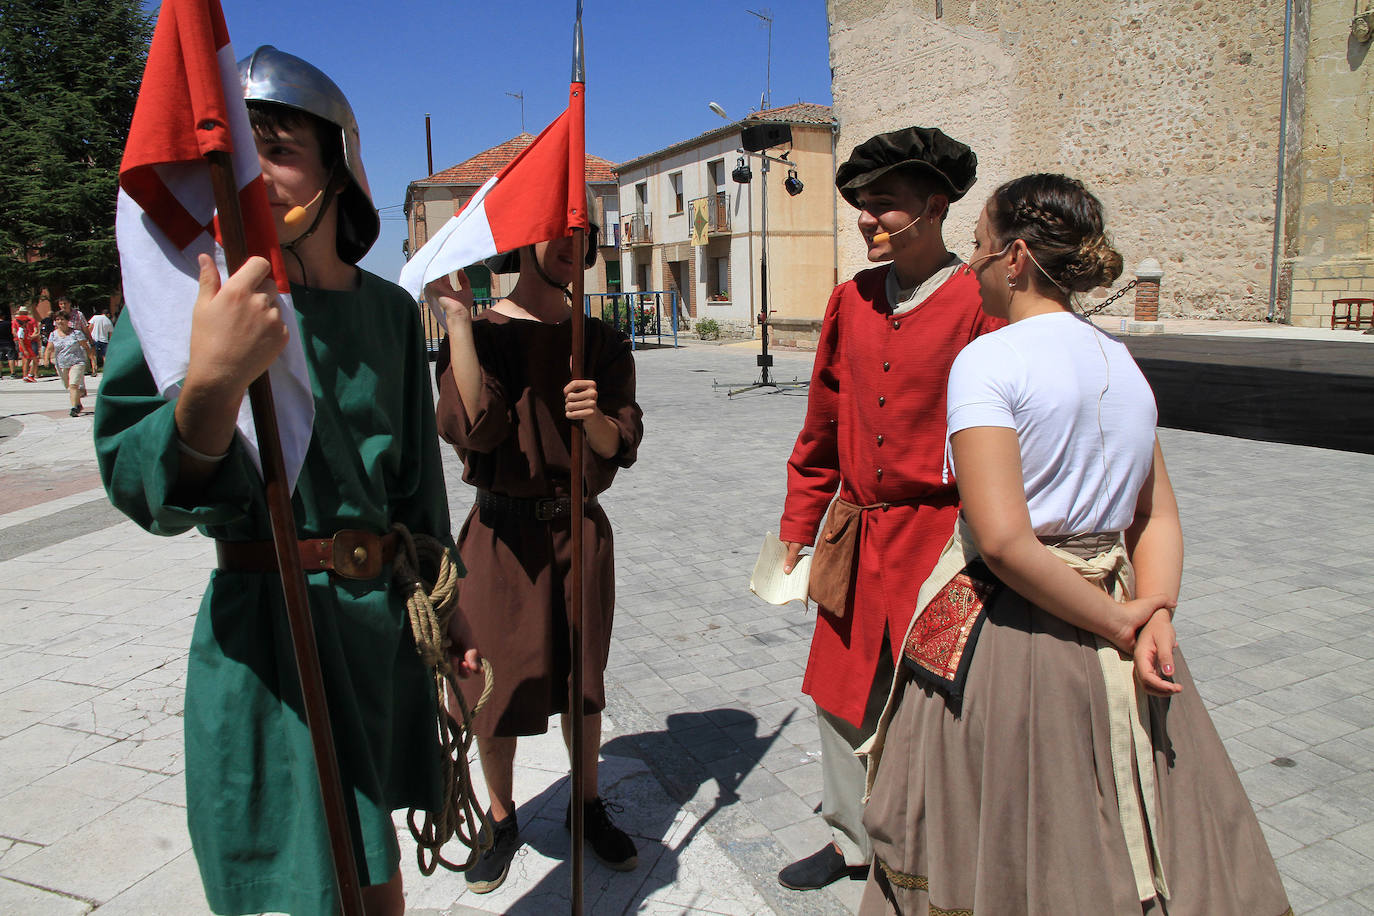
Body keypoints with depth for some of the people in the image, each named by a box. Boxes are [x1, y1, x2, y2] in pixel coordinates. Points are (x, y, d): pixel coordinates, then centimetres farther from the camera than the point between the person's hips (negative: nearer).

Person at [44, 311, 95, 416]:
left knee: (73, 385, -18)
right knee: (68, 387, 13)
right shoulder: (53, 335, 6)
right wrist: (47, 358, -17)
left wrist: (92, 360, -5)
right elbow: (49, 349, 3)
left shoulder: (76, 333, -4)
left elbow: (86, 347, -1)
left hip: (77, 363, -5)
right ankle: (79, 404, 30)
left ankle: (74, 408, -20)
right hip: (61, 365, 5)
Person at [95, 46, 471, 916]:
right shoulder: (191, 290, -10)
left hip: (382, 609, 4)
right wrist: (211, 384, -37)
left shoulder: (390, 309, 3)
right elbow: (145, 494, -18)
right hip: (267, 622, -4)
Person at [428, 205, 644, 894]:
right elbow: (472, 427, -22)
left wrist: (596, 418, -24)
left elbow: (622, 448, -2)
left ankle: (589, 807, 38)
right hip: (502, 534, -2)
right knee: (496, 683, 10)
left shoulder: (601, 343, 3)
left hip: (579, 532, 2)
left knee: (581, 681, 15)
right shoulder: (481, 333, -5)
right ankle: (501, 821, 35)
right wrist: (457, 316, -21)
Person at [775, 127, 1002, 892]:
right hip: (857, 540, 6)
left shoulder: (978, 304, -10)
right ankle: (855, 841, 38)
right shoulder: (852, 300, 7)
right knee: (842, 695, 16)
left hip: (937, 542, -6)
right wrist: (799, 527, 14)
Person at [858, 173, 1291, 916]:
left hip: (1003, 633, -7)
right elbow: (1159, 516, 6)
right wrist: (1152, 618, -7)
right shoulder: (1121, 360, 8)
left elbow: (1004, 539, -23)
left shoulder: (987, 359, -15)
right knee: (1122, 851, 22)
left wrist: (1120, 623, -13)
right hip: (1102, 658, 7)